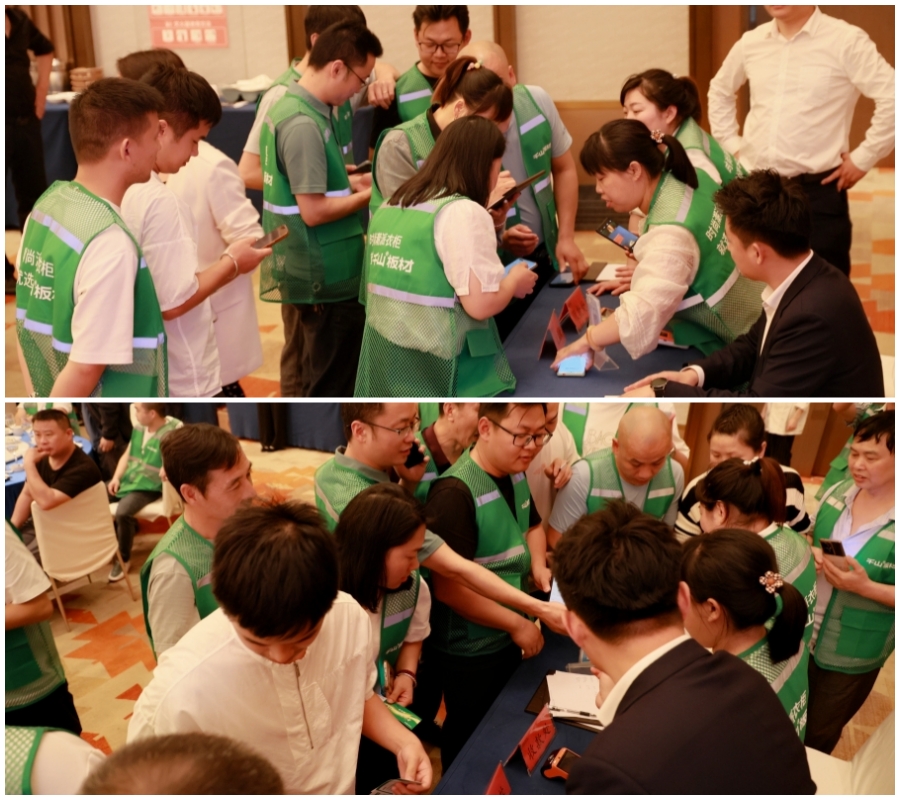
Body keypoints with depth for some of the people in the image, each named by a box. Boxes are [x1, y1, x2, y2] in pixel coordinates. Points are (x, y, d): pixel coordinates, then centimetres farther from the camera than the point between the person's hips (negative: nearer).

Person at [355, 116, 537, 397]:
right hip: (434, 371, -8)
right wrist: (515, 281, 3)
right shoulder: (464, 212, -13)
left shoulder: (389, 208, 12)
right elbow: (480, 304, -18)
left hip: (382, 362, 8)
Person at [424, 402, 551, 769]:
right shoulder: (455, 492, -29)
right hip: (469, 649, -8)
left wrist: (537, 565, -4)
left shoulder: (516, 475, -3)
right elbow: (449, 588, -29)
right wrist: (516, 622, -23)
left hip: (506, 636, 8)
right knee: (470, 736, 14)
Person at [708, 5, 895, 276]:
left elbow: (892, 98, -12)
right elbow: (720, 91, 25)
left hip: (817, 189, -4)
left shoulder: (846, 40, -8)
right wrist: (731, 144, 16)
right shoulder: (750, 42, 7)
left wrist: (862, 158, -10)